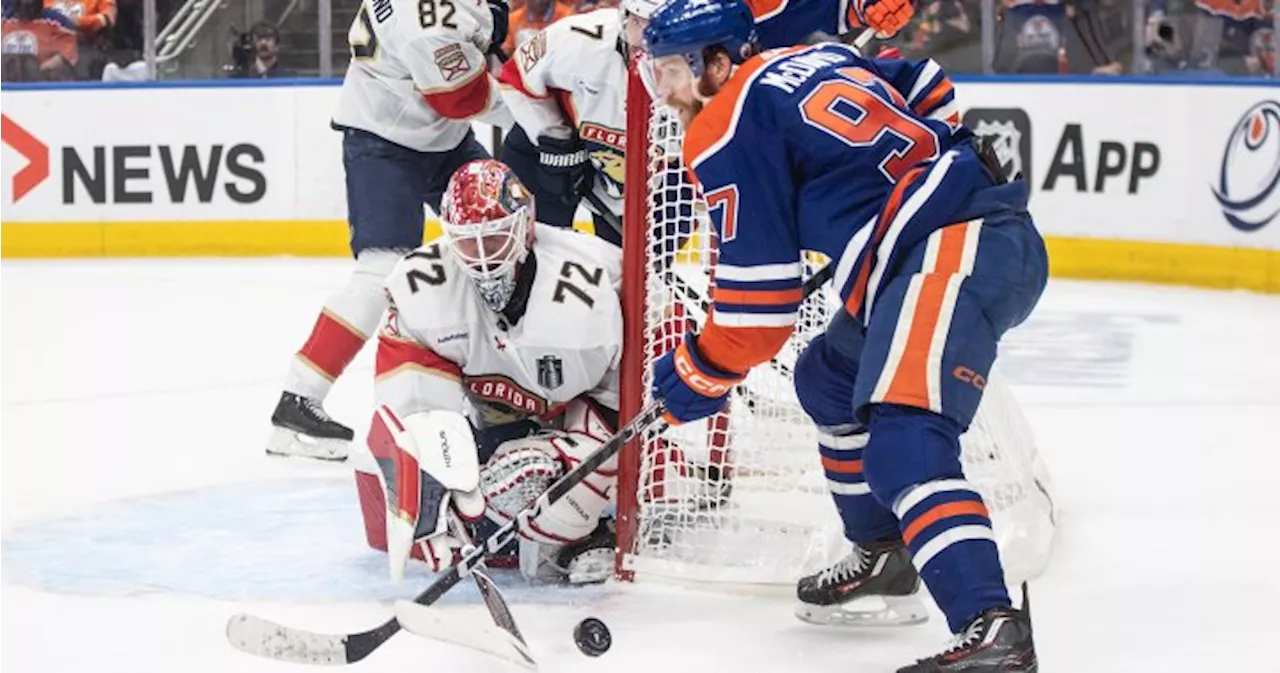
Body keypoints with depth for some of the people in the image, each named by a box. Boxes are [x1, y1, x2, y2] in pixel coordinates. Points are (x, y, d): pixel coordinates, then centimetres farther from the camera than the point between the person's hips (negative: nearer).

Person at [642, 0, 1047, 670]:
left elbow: (760, 290, -6)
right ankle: (882, 555, 39)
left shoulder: (727, 131, -4)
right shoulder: (816, 58, 21)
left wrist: (700, 375, 7)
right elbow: (929, 89, 32)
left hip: (951, 253, -10)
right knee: (829, 379, 28)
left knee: (904, 445, -23)